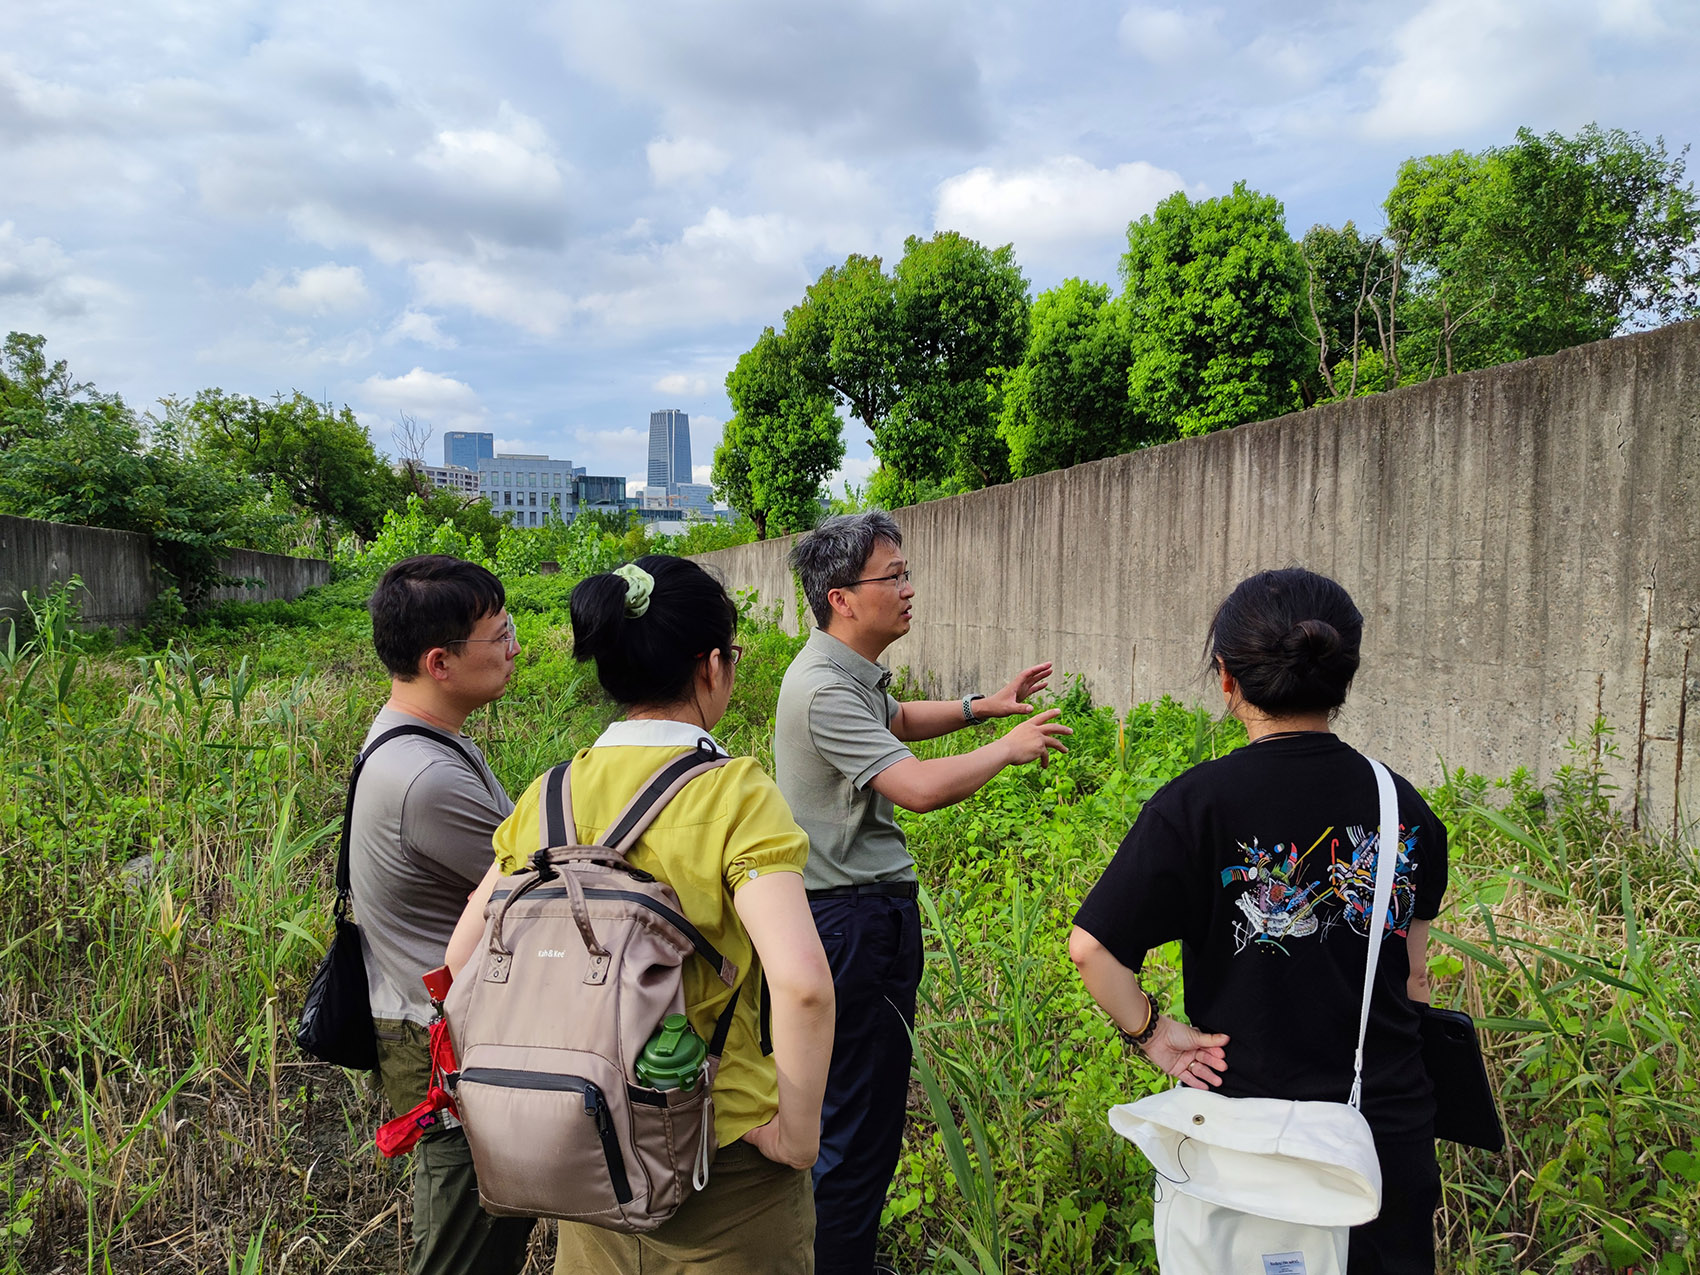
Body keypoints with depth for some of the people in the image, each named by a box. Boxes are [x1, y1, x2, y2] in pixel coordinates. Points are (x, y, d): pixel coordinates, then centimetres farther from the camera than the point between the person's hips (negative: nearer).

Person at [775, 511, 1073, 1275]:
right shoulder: (824, 687, -22)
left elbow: (896, 720, 32)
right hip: (850, 918, -10)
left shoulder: (854, 671, 11)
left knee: (855, 1101, 20)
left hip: (868, 908, 10)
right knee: (860, 1117, 0)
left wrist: (982, 706, 19)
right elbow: (920, 787, -29)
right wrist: (1011, 748, -14)